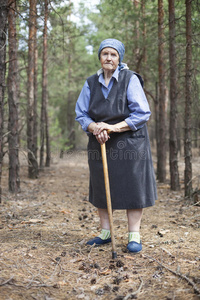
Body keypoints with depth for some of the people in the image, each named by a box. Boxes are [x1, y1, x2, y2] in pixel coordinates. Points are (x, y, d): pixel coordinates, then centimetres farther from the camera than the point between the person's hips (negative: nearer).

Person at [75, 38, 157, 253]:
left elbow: (142, 113, -11)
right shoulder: (91, 83, 7)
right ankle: (105, 233, 22)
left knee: (132, 186, -3)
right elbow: (81, 114, 6)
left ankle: (134, 236, 7)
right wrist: (94, 127, -15)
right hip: (100, 143, 4)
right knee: (101, 187, 8)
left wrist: (114, 127, -19)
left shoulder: (130, 79, -6)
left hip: (129, 142, -4)